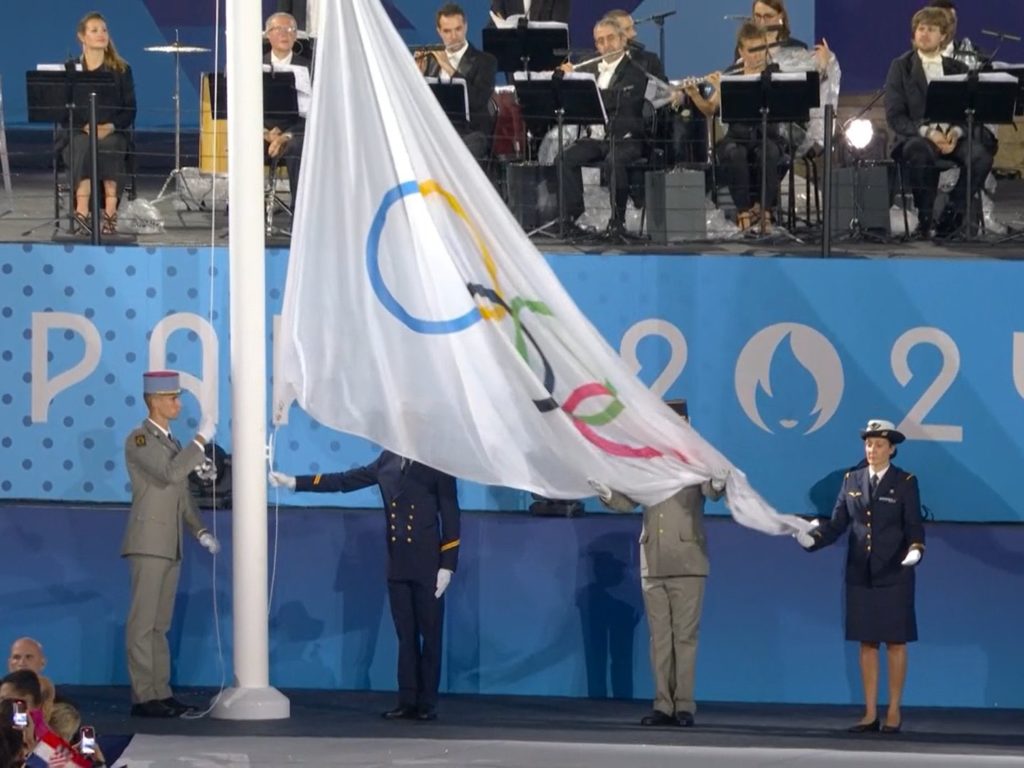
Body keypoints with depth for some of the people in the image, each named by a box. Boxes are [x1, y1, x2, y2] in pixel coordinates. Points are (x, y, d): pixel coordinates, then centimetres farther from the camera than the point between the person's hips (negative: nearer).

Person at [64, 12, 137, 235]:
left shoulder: (121, 70, 8)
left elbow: (129, 110, 4)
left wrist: (111, 127, -16)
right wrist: (85, 126, -17)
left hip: (113, 132, 0)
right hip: (78, 132, 0)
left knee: (108, 146, -36)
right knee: (83, 146, -36)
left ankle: (110, 213, -43)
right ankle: (82, 211, -45)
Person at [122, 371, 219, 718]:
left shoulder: (172, 444, 18)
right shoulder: (139, 439, -9)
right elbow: (170, 474, -23)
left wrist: (200, 531, 10)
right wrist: (201, 440, -18)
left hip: (170, 545, 9)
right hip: (148, 543, -9)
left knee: (160, 624, 10)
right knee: (143, 623, -8)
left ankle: (160, 693, 12)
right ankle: (143, 697, -9)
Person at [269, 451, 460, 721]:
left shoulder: (438, 462, -6)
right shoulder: (388, 460, 6)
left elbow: (450, 515, -7)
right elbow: (344, 481, 9)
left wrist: (447, 566, -12)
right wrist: (294, 482, 5)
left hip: (427, 567, -4)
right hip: (397, 566, 4)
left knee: (430, 636, 2)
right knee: (406, 636, 5)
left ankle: (427, 704, 6)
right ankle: (408, 702, 6)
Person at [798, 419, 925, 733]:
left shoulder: (905, 483, -1)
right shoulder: (852, 480, 8)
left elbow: (914, 527, -4)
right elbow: (837, 524, 5)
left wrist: (915, 550, -24)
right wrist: (812, 539, -12)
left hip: (893, 575, -3)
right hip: (860, 575, 3)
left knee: (895, 641, 1)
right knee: (867, 643, 5)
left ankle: (894, 712, 7)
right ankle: (870, 713, 9)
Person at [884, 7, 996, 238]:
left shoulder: (958, 69, 16)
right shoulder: (901, 67, 7)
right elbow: (894, 116, -2)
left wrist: (957, 132, -14)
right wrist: (927, 132, -18)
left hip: (954, 137, 3)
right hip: (916, 137, -2)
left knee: (981, 155, -30)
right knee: (920, 151, -40)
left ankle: (952, 213, -12)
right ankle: (924, 217, -22)